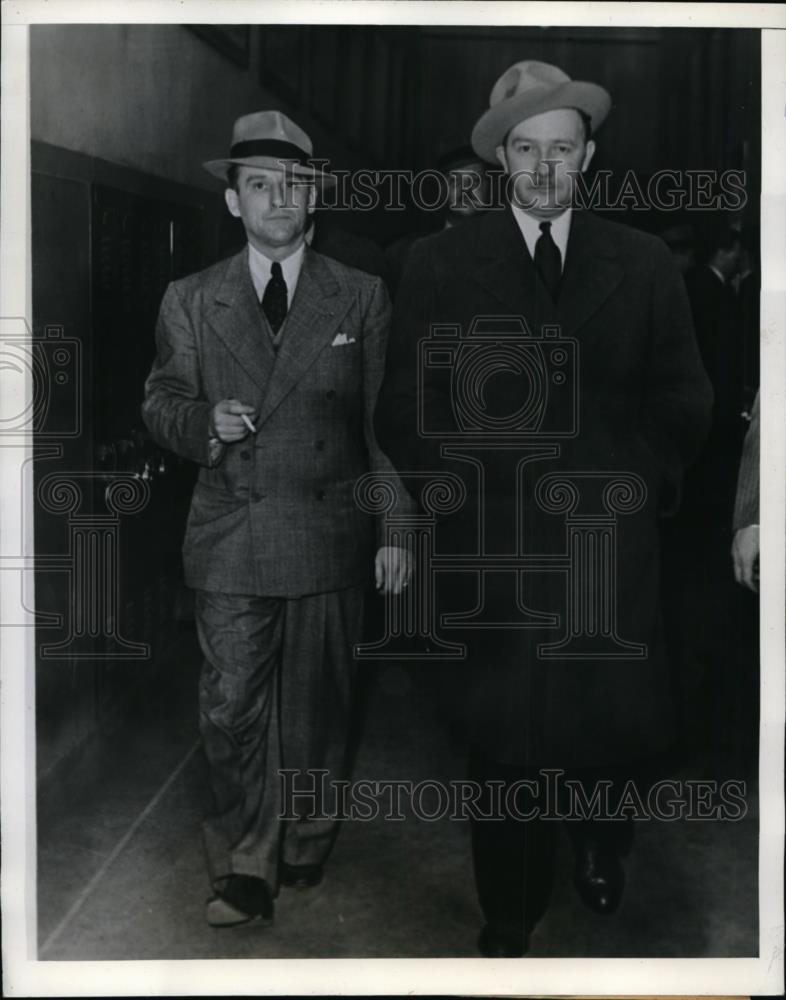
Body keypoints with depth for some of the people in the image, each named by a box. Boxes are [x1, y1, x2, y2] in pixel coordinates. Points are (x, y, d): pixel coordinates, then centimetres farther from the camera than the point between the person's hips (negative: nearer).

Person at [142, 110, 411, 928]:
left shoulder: (362, 298, 5)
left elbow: (384, 421, 4)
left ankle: (306, 847, 30)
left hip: (328, 537, 0)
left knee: (316, 703, 10)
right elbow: (160, 404, 10)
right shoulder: (190, 301, 7)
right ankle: (245, 867, 13)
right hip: (228, 540, 0)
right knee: (231, 708, 0)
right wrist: (205, 423, -13)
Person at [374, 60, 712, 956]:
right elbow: (404, 410, 5)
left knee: (621, 727, 2)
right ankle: (508, 925, 24)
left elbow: (683, 405, 12)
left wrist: (637, 486, 3)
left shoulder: (644, 265, 8)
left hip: (609, 540, 1)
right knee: (504, 741, 4)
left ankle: (598, 839, 37)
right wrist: (456, 495, -1)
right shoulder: (440, 265, 4)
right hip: (488, 547, -1)